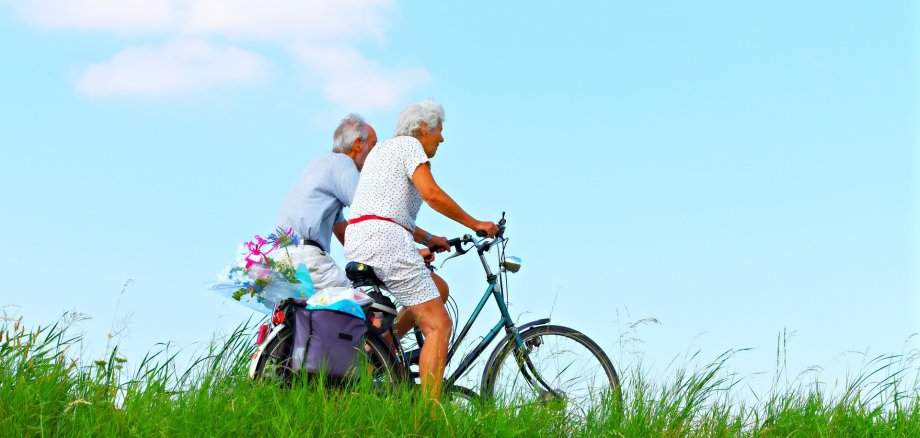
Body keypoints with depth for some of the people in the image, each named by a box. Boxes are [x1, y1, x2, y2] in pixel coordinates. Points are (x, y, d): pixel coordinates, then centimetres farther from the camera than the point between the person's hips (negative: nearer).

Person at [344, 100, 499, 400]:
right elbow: (432, 194, -13)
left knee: (437, 288, 25)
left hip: (356, 244, 10)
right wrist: (475, 225, -5)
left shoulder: (381, 149, 28)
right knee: (438, 325, -10)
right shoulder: (409, 144, 0)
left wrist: (427, 238, 25)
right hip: (384, 239, -10)